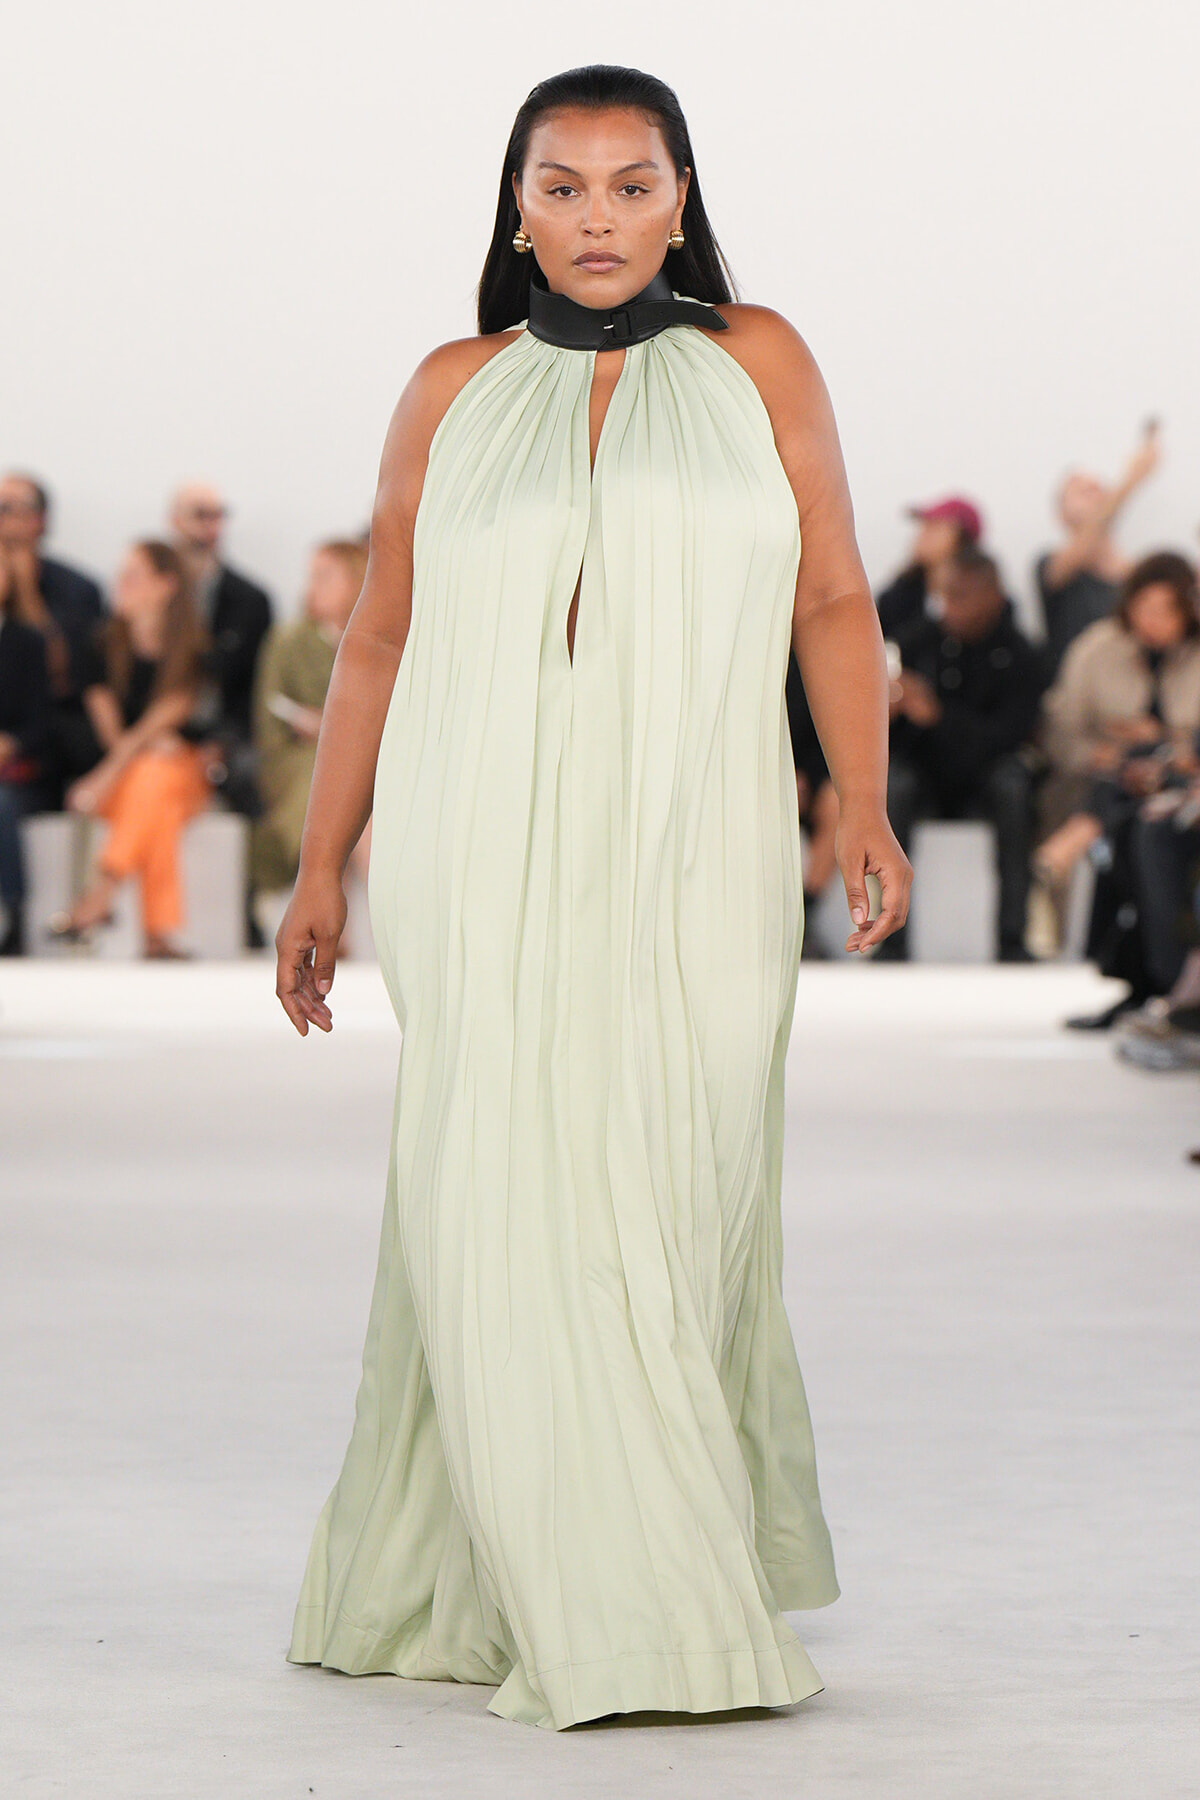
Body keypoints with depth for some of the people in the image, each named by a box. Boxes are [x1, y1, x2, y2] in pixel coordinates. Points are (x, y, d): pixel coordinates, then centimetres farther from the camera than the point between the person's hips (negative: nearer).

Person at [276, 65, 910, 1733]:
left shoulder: (756, 362, 8)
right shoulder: (456, 390, 10)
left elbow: (834, 605, 6)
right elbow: (381, 638, 14)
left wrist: (865, 803, -8)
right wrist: (322, 867, 11)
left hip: (695, 867, 0)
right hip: (491, 867, 0)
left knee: (677, 1214, -1)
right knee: (514, 1212, -7)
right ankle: (603, 1622, -2)